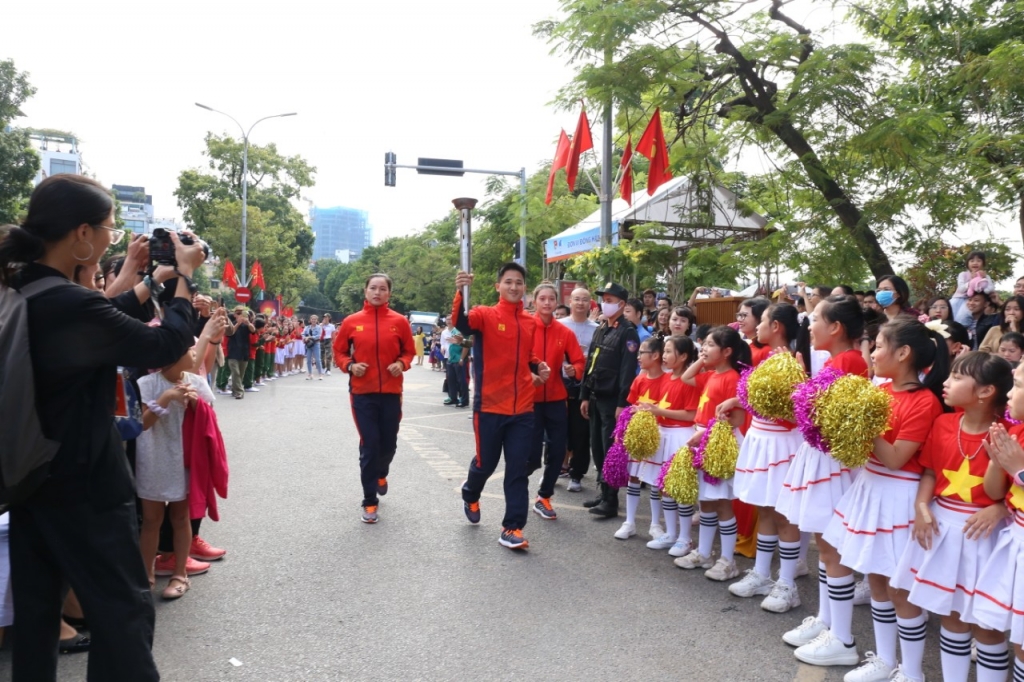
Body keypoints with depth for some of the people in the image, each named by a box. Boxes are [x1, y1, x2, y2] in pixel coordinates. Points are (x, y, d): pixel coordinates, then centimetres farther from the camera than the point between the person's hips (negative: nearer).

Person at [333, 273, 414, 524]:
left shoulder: (399, 321, 0)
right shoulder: (351, 322, -2)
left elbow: (408, 351, 10)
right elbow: (339, 352, 7)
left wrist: (402, 363, -11)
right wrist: (350, 366, -12)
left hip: (391, 393, 1)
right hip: (362, 393, -1)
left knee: (388, 444, 11)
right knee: (369, 446, -1)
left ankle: (381, 474, 46)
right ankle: (370, 502, 12)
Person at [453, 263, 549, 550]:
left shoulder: (532, 322, 8)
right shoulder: (485, 315, -6)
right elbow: (461, 323, -29)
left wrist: (539, 367, 2)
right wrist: (461, 292, -47)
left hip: (523, 408, 3)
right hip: (489, 407, -3)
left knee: (518, 469, 2)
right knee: (485, 463, 11)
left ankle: (512, 528, 10)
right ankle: (470, 495, 43)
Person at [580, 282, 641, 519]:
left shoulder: (628, 332, -10)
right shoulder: (600, 330, 15)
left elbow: (628, 370, -16)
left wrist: (622, 403, -20)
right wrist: (585, 396, 13)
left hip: (612, 400, -8)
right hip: (596, 398, 8)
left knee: (611, 449, -3)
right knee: (596, 448, 11)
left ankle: (611, 500, 4)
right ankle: (604, 493, 22)